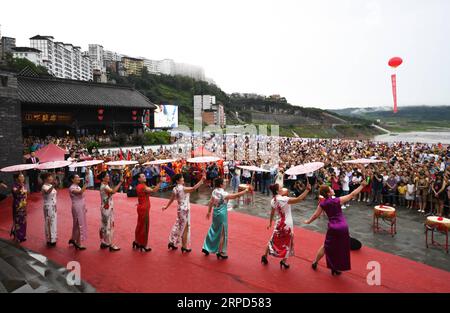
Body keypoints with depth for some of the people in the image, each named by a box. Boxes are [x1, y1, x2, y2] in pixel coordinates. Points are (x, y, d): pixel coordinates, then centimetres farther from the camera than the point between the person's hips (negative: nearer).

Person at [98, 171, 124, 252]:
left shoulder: (106, 186, 12)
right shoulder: (103, 186, -20)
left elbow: (112, 191, 6)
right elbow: (113, 191, -35)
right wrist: (120, 182, -33)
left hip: (108, 208, 10)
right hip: (106, 208, -10)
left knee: (105, 225, 16)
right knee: (108, 226, -4)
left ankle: (103, 242, 26)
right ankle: (110, 245, 3)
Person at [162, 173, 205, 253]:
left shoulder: (175, 189, 4)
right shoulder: (182, 188, -22)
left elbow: (171, 199, 13)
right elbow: (193, 188, -34)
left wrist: (166, 206, 28)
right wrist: (202, 180, -32)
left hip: (180, 209, 8)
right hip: (185, 210, -8)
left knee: (178, 226, 19)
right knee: (185, 228, 4)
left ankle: (172, 242, 28)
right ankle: (184, 247, 14)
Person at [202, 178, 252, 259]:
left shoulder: (214, 192, -1)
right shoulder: (223, 194, -22)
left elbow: (211, 202, 9)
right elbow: (235, 196, -23)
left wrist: (209, 212, 23)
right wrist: (246, 190, -17)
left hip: (215, 214, 7)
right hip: (222, 215, -7)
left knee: (213, 231, 21)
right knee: (222, 233, 6)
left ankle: (206, 248, 29)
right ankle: (220, 253, 15)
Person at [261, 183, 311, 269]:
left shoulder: (273, 201, -2)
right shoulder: (284, 199, -22)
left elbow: (272, 213, 9)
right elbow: (298, 199, -28)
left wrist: (270, 223, 23)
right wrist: (307, 190, -24)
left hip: (279, 223, 6)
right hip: (287, 224, -6)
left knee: (273, 240, 20)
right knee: (288, 242, 12)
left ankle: (265, 256, 27)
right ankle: (284, 261, 16)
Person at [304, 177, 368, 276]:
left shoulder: (322, 204, -2)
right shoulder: (338, 200, -10)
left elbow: (316, 215, 7)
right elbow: (352, 194, -3)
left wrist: (308, 221, 24)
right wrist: (362, 185, 6)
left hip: (332, 227, 2)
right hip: (343, 227, -2)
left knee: (326, 246, 20)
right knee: (341, 249, 13)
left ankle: (315, 263, 29)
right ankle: (336, 269, 21)